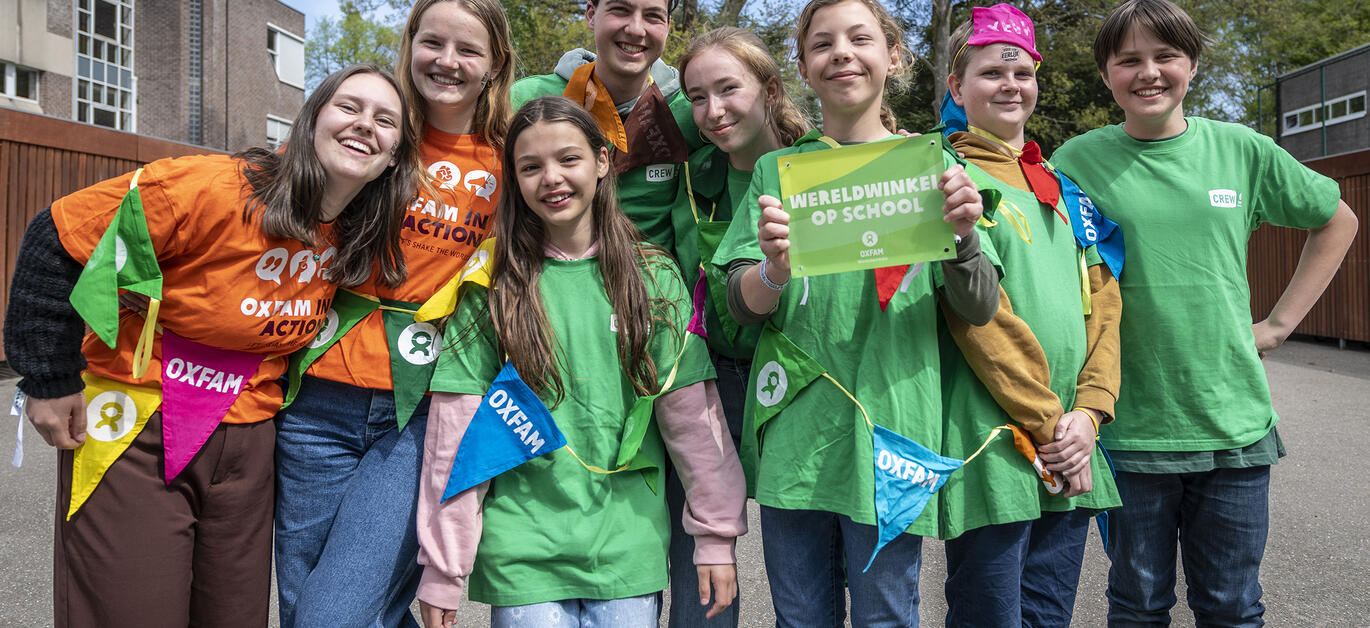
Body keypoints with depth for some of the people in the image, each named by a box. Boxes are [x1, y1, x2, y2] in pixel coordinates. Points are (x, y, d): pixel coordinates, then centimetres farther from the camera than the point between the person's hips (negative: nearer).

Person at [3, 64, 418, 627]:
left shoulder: (360, 242, 0)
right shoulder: (212, 189, -20)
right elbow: (58, 238, -14)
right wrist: (50, 379, -11)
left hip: (246, 444, 6)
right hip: (136, 432, -5)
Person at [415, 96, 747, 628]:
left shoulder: (653, 276, 0)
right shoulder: (492, 287, -2)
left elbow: (692, 411, 1)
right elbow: (457, 431, -3)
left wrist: (716, 534, -1)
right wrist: (441, 570, -4)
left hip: (631, 548, 1)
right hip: (522, 555, -1)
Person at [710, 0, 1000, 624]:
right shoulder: (776, 170, 8)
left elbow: (981, 310, 1)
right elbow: (741, 307, -1)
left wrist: (962, 238, -20)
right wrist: (774, 270, -24)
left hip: (889, 433, -1)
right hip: (793, 437, 1)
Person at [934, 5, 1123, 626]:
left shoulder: (1060, 185, 18)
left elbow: (1102, 301, 12)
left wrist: (1089, 409, -2)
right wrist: (1047, 422, -12)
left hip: (1071, 453, 6)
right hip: (992, 443, -6)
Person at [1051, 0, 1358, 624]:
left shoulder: (1243, 150, 3)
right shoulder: (1078, 162, -3)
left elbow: (1337, 221, 17)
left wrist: (1279, 322, 10)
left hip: (1235, 423, 2)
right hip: (1129, 426, -2)